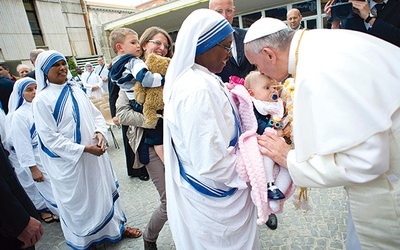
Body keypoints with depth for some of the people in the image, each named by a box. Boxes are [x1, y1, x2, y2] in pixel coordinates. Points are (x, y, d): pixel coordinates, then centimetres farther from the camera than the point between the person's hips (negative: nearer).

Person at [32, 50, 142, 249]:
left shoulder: (76, 91, 4)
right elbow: (50, 138, -16)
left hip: (94, 155, 5)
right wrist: (84, 149, -21)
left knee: (104, 190, 17)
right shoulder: (41, 100, -12)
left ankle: (116, 227, 38)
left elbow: (96, 115, 6)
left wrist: (99, 132, -14)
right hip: (69, 161, -5)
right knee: (79, 199, 12)